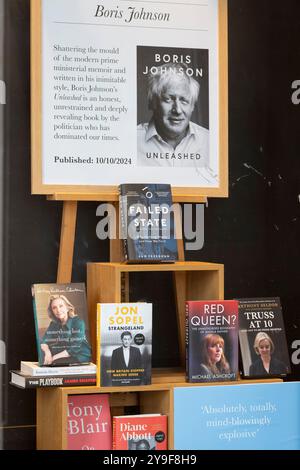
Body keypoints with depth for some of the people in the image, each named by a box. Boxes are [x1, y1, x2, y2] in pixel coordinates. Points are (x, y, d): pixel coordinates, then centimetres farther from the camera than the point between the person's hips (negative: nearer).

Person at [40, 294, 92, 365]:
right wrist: (47, 352, -25)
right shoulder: (54, 323, 2)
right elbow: (43, 342, -2)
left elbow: (74, 349, -21)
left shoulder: (78, 322, -16)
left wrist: (54, 358, -24)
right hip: (65, 355, 6)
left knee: (56, 362, -30)